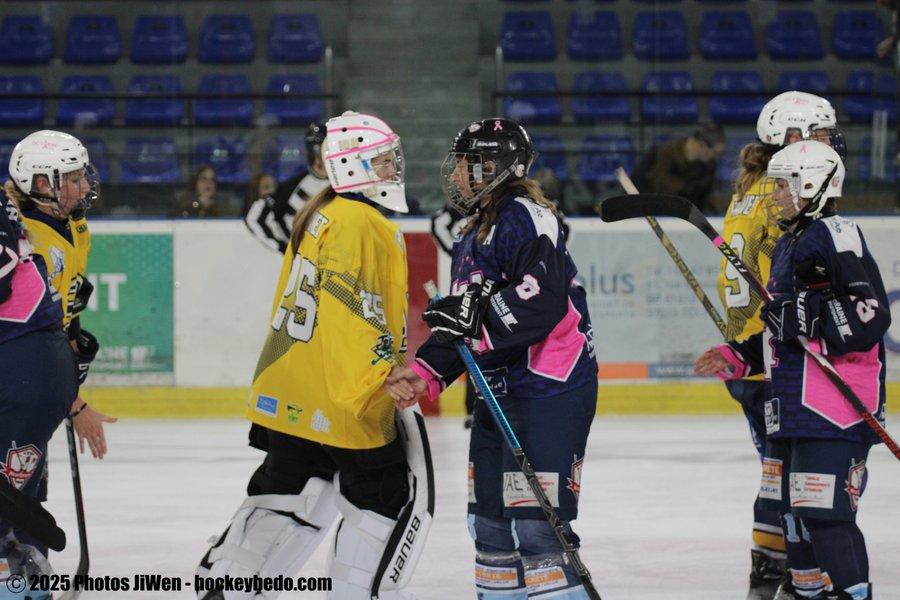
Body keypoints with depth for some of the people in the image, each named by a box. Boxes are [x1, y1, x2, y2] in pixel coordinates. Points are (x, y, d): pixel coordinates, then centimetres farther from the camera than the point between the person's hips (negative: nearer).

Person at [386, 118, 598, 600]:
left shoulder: (524, 218, -12)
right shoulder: (471, 238, 19)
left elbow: (546, 298, -26)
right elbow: (464, 329, 21)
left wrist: (478, 316, -26)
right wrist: (425, 372, 7)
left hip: (550, 391, -10)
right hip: (499, 394, 11)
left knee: (536, 525, -16)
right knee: (490, 520, 15)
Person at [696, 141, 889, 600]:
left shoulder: (836, 236, -12)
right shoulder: (788, 244, 20)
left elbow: (870, 316, -20)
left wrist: (810, 319, -24)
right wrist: (736, 358, 22)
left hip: (835, 405, -10)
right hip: (790, 403, 10)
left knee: (824, 511, -14)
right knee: (791, 506, 14)